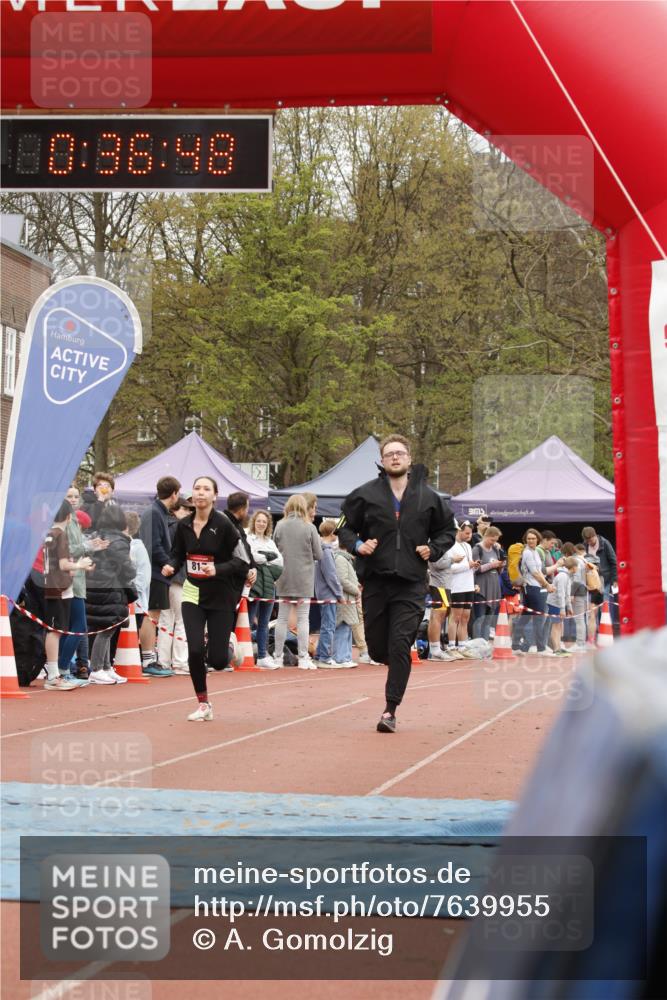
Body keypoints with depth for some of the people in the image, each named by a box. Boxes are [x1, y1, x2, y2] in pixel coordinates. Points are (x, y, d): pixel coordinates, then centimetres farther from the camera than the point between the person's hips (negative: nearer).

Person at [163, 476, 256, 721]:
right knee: (195, 650, -11)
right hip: (193, 594, 3)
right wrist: (171, 566, -8)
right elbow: (177, 553, 14)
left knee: (217, 660, -4)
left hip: (221, 595, -3)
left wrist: (218, 569, -25)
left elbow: (242, 559, -10)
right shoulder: (183, 525, 0)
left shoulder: (224, 524, -12)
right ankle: (203, 704, 7)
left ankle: (229, 648, 35)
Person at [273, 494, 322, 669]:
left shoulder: (280, 527, -4)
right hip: (304, 578, -2)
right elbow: (318, 555, -6)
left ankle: (277, 656, 15)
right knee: (303, 619, 3)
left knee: (282, 618, 11)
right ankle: (303, 658, 1)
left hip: (284, 577, 2)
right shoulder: (310, 528, -9)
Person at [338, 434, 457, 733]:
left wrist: (433, 550, 1)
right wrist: (357, 545, -10)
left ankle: (390, 710, -2)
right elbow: (345, 528, 9)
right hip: (375, 581, 1)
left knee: (400, 646, -8)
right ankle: (397, 665, 40)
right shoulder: (365, 494, 1)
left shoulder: (428, 497, 5)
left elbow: (447, 530, 19)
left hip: (410, 585, -1)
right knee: (377, 647, 6)